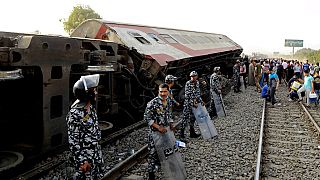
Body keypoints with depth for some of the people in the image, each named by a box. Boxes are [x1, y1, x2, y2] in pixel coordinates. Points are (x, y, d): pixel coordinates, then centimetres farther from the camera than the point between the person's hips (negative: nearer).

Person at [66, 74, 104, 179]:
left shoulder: (91, 107, 2)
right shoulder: (75, 114, -24)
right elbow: (73, 141, -21)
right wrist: (82, 161, -19)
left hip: (96, 152, 8)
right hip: (85, 155, -8)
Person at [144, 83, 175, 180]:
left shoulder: (169, 101, 1)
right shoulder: (153, 103, -22)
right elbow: (147, 117, -19)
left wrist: (171, 123, 5)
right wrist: (158, 127, -22)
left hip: (166, 130, 7)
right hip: (154, 131, -6)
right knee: (153, 152, 0)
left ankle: (160, 163, 43)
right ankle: (151, 172, 14)